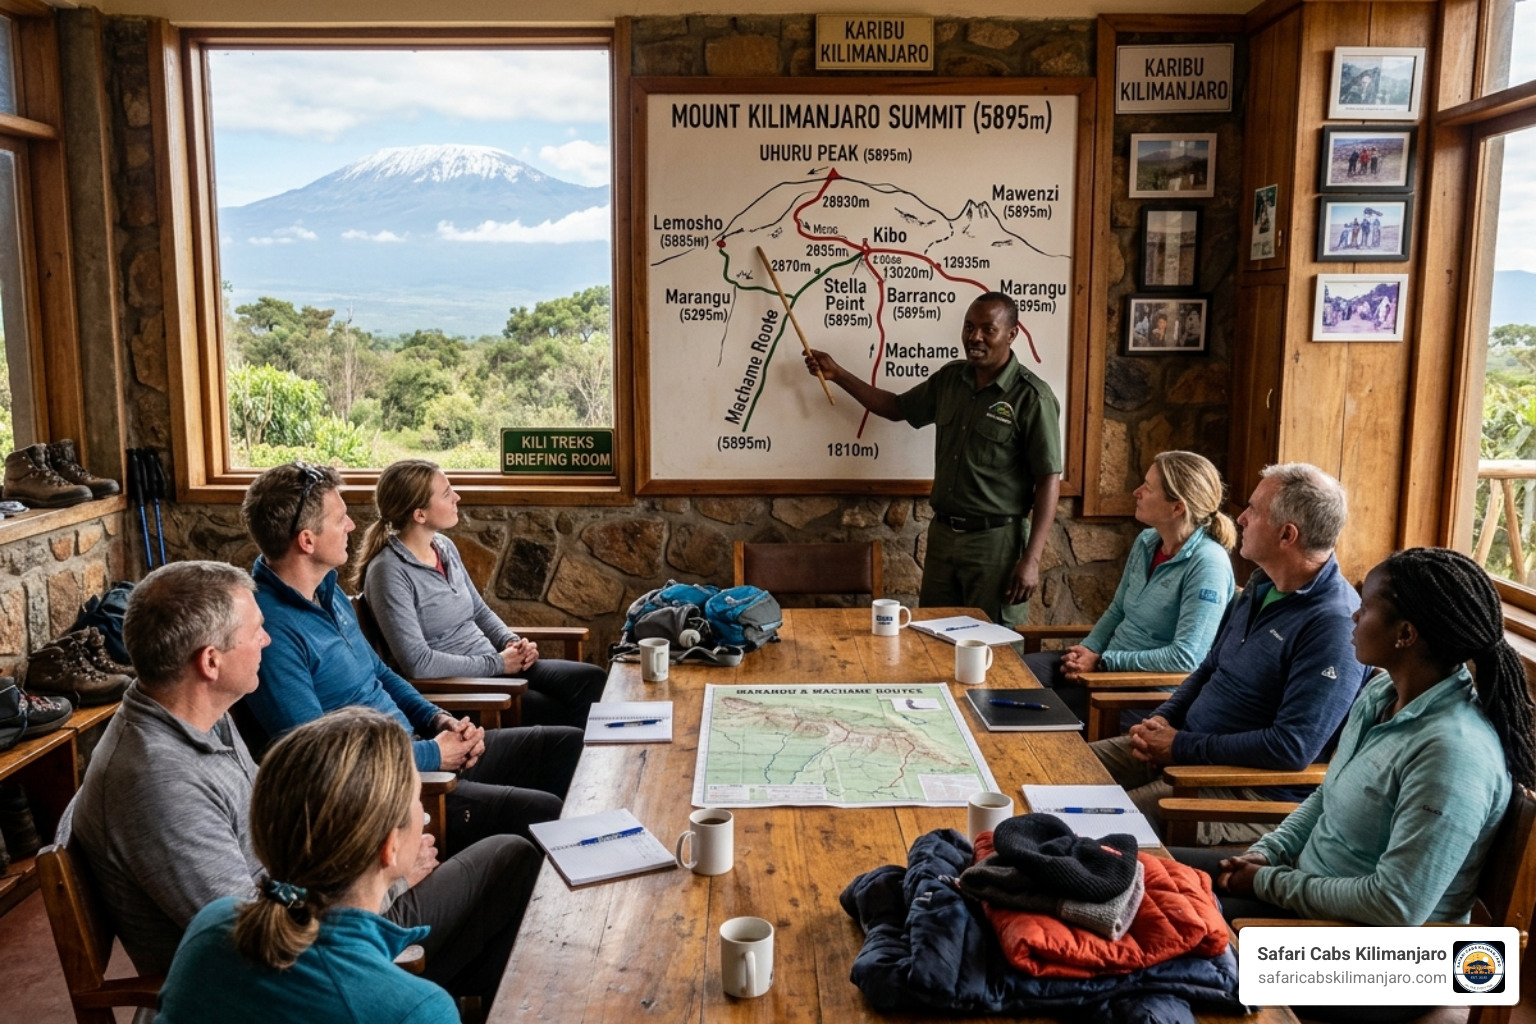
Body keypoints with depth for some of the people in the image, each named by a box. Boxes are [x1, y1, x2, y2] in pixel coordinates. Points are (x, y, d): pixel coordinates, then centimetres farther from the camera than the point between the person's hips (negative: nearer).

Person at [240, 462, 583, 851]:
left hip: (412, 747, 10)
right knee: (542, 812, -23)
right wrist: (431, 754, -14)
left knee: (570, 744, 8)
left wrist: (439, 720, 5)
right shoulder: (271, 630, -22)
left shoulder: (327, 589, 9)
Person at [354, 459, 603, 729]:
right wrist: (496, 663, -17)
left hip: (496, 665, 8)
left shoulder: (445, 547, 8)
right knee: (560, 715, -21)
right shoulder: (388, 571, -17)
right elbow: (417, 663, -23)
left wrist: (512, 643, -1)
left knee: (591, 679, -9)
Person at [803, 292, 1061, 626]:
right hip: (942, 534, 6)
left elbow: (1049, 481, -13)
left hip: (996, 540, -6)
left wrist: (1031, 560, -18)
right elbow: (897, 407, 23)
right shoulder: (949, 379, 7)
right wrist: (838, 374, 15)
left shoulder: (1032, 397, -13)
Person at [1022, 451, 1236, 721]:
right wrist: (1088, 650, -2)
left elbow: (1185, 657, -24)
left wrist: (1104, 662, -20)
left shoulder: (1207, 564, -20)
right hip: (1109, 661, 8)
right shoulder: (1146, 542, 5)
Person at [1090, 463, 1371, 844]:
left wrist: (1182, 745, -20)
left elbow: (1293, 747, -27)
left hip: (1256, 786, -9)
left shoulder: (1335, 624, -22)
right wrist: (1162, 718, 1)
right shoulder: (1262, 585, 8)